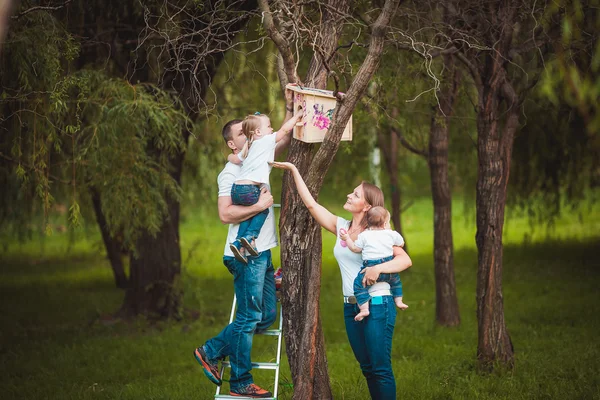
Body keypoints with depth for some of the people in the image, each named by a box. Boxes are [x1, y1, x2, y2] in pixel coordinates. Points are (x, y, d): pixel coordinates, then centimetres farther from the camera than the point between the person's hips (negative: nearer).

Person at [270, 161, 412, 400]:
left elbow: (405, 260, -13)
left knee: (381, 369, -8)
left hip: (377, 306, -7)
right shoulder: (341, 227, 9)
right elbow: (310, 204, 10)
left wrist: (378, 268, -28)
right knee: (367, 368, 10)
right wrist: (293, 170, 9)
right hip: (351, 307, 7)